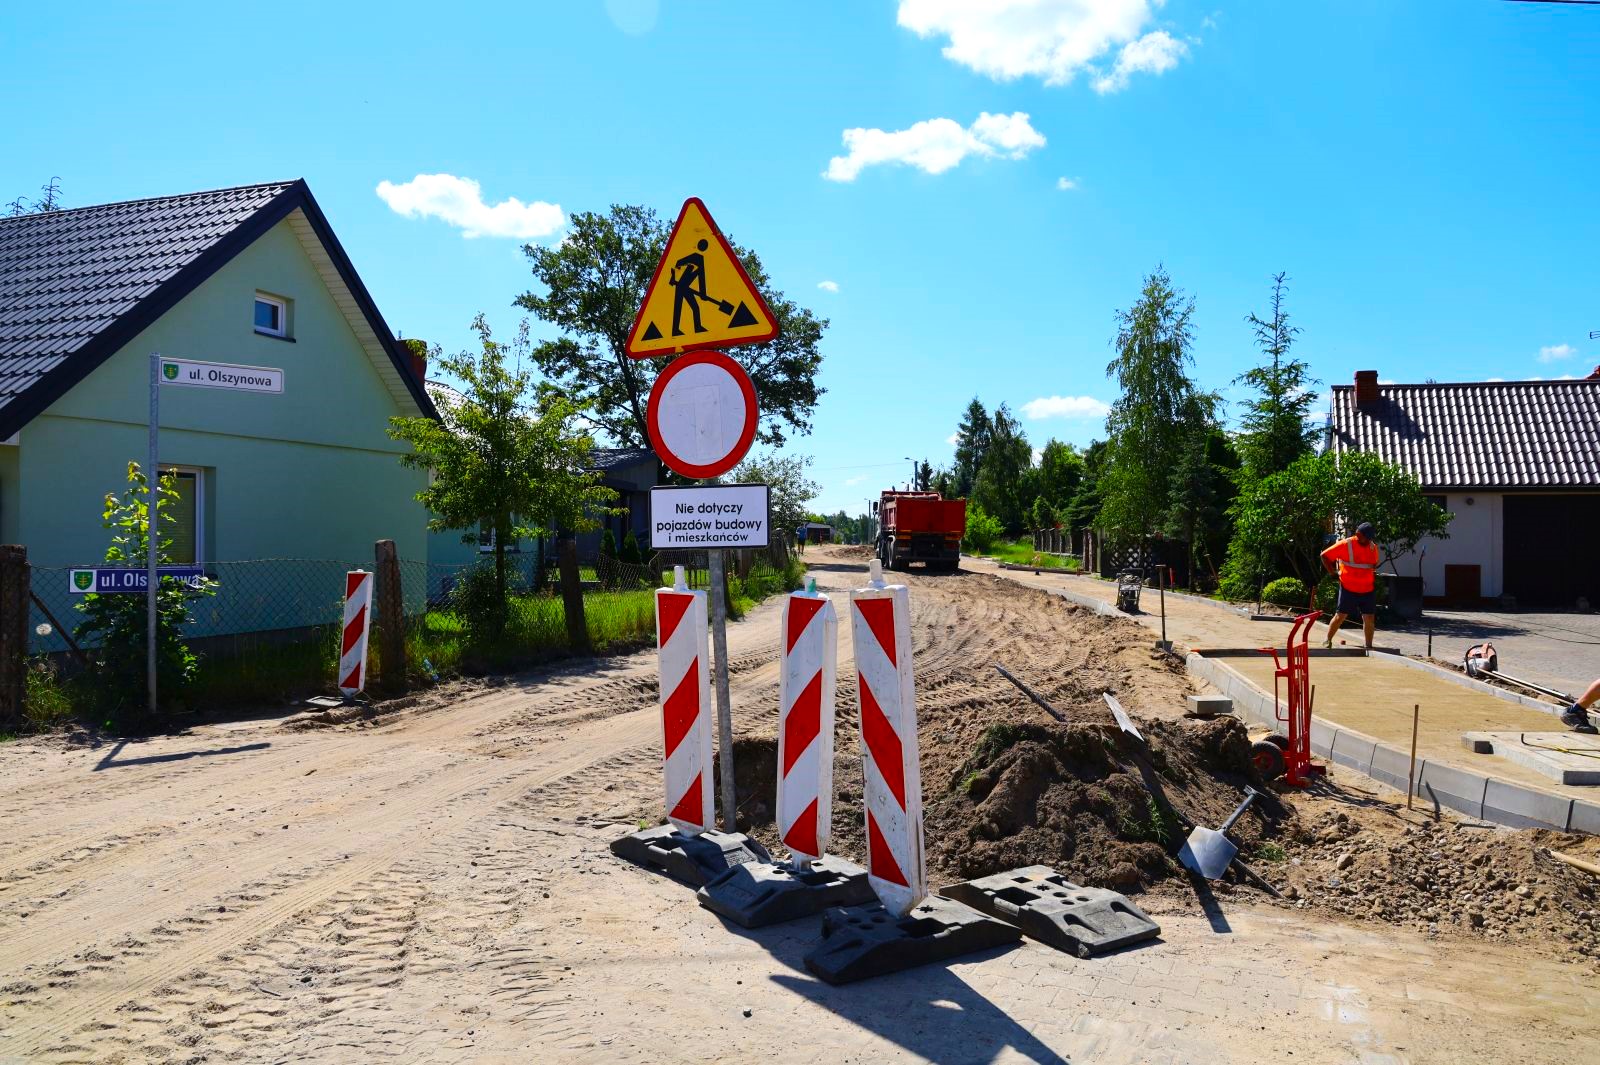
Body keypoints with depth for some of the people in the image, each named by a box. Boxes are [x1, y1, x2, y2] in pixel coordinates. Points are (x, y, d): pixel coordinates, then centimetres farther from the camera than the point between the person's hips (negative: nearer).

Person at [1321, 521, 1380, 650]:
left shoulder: (1373, 547, 6)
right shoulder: (1345, 545, -10)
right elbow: (1325, 555, -5)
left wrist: (1373, 573, 8)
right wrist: (1333, 572, -5)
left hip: (1368, 590, 4)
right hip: (1348, 589, -4)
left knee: (1369, 618, 1)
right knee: (1340, 616, 1)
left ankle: (1369, 646, 10)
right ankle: (1328, 640, 15)